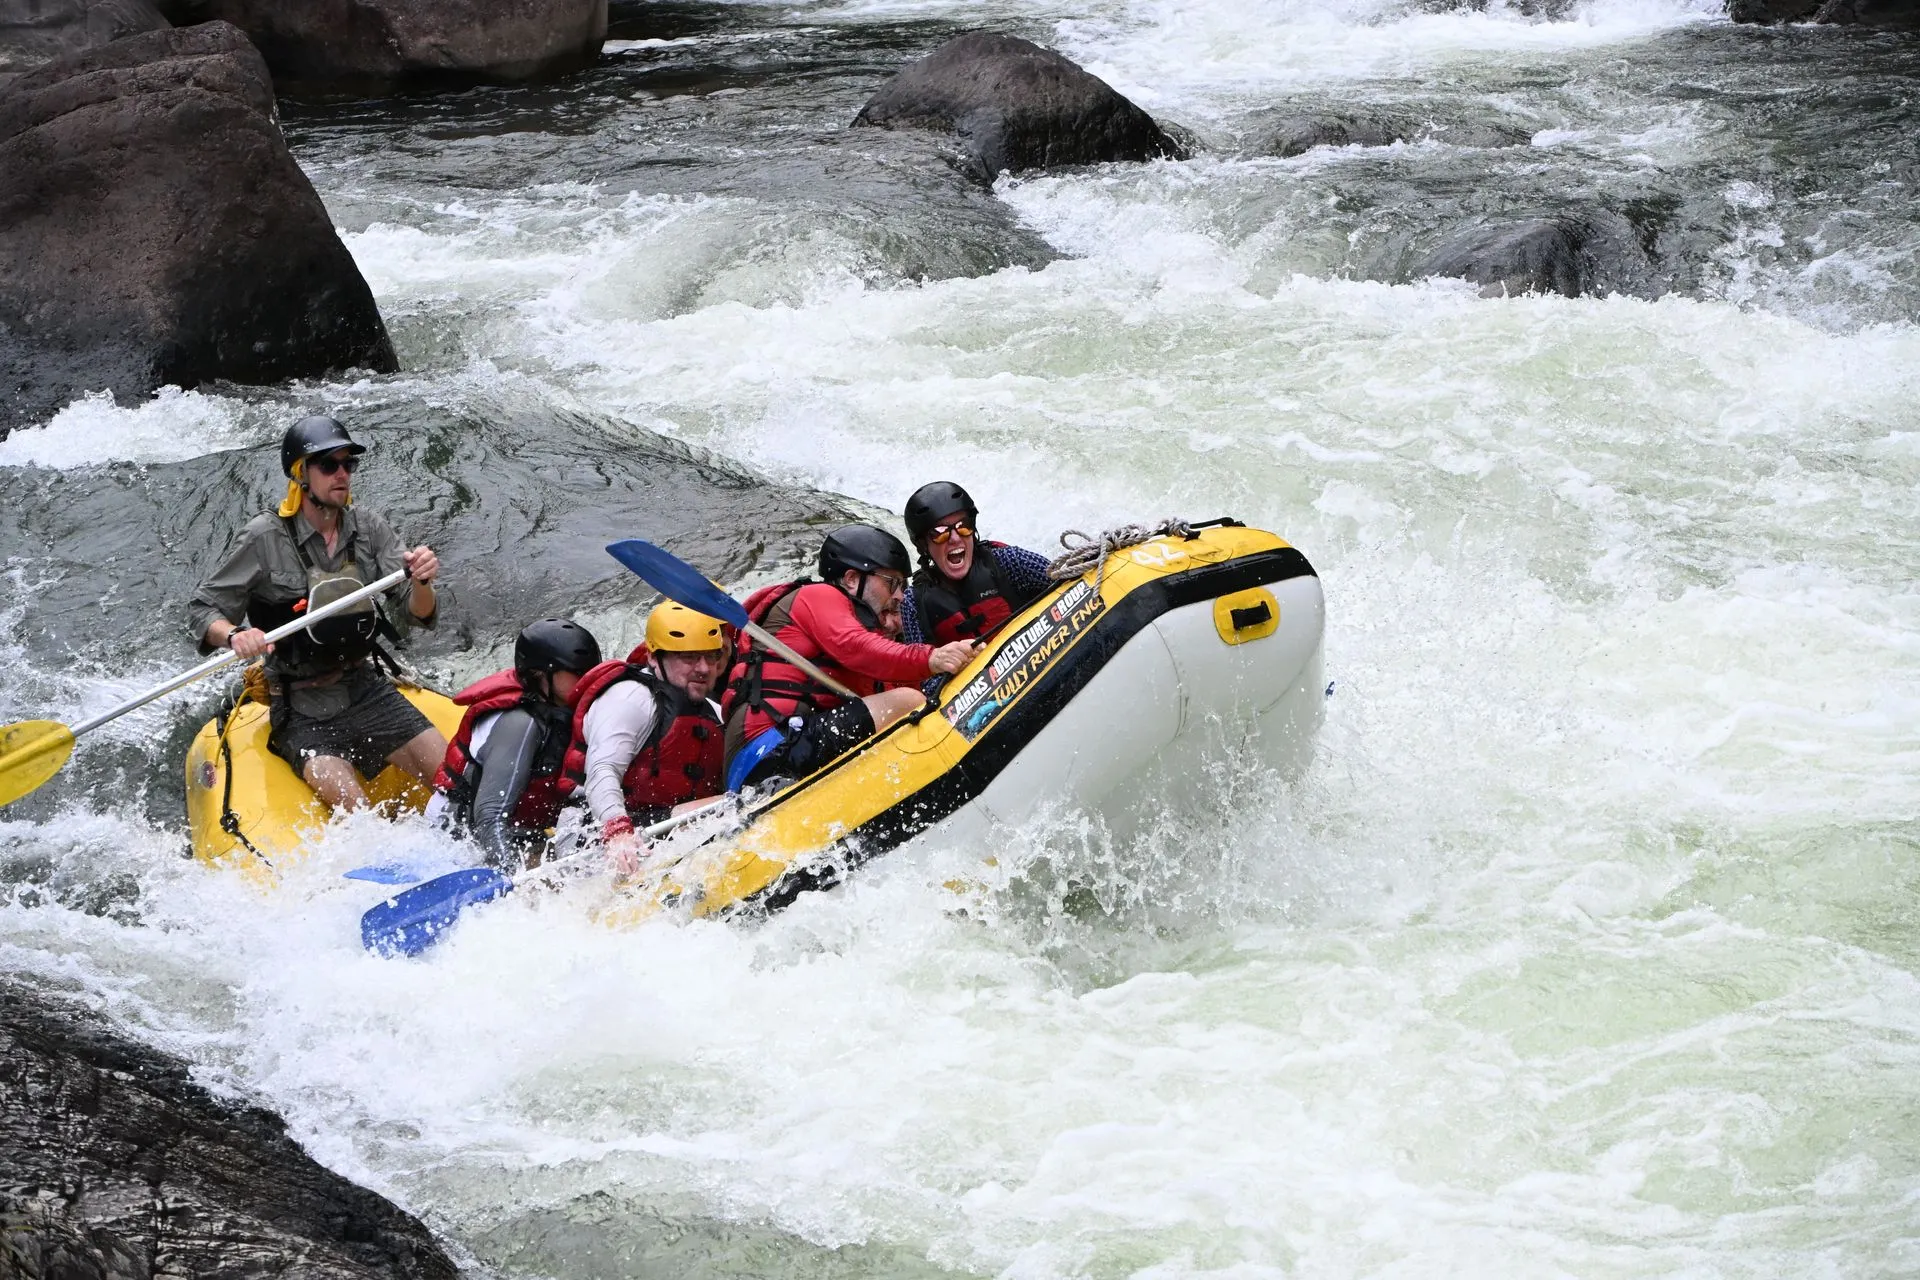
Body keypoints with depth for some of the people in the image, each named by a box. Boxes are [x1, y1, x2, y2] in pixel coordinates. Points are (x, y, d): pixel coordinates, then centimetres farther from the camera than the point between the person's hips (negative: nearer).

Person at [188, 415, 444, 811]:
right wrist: (234, 636, -26)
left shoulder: (369, 530, 1)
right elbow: (203, 610, -4)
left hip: (366, 689, 4)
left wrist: (421, 582, -26)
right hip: (302, 710, -4)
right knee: (349, 803, -27)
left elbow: (421, 615, -3)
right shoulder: (266, 539, -9)